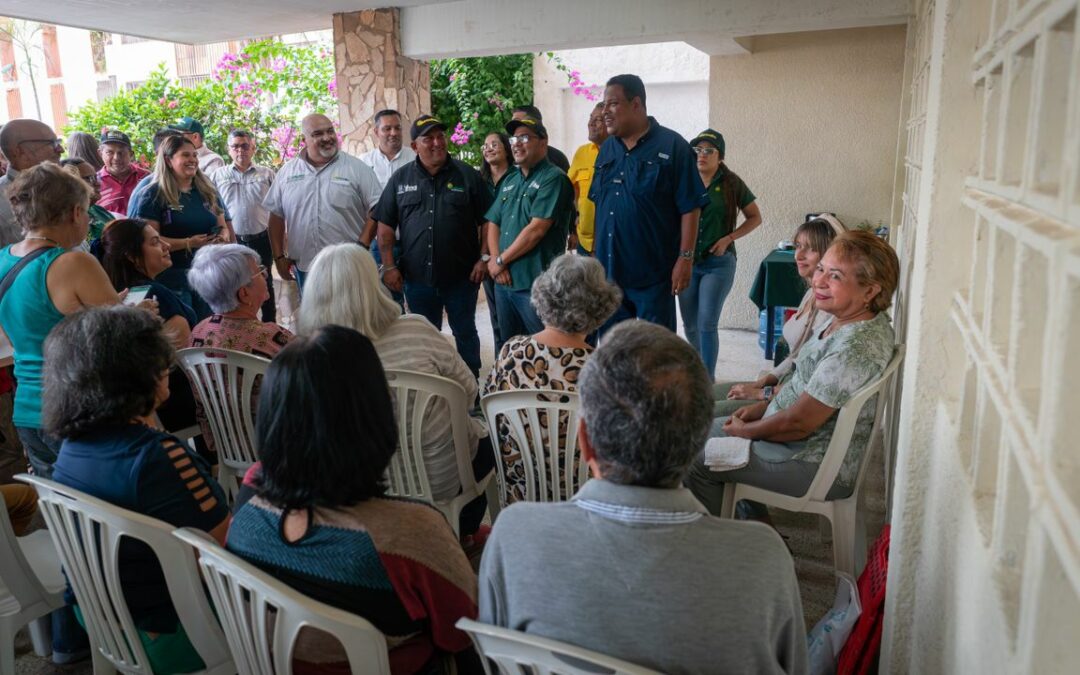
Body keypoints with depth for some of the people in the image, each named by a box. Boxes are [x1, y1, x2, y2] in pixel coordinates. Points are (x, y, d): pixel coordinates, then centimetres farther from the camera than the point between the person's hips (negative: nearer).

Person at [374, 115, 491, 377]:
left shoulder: (468, 175, -1)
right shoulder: (401, 178, 5)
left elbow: (487, 220, 1)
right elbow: (385, 227, 5)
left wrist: (484, 258, -7)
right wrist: (389, 266, -1)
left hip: (461, 276, -2)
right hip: (417, 277, 2)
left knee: (465, 334, 10)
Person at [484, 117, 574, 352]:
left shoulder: (553, 179, -10)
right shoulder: (510, 181, 16)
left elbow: (536, 229, -18)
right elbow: (493, 223, 15)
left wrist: (500, 260, -9)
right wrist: (495, 261, -3)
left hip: (535, 284, -8)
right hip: (504, 281, 8)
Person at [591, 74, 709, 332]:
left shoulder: (672, 146, -8)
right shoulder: (607, 149, 10)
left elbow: (690, 208, -9)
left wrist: (685, 258, -14)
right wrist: (595, 253, 13)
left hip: (654, 272, -6)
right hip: (608, 269, 6)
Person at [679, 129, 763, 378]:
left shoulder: (731, 183, -3)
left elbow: (755, 218, 6)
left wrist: (728, 238, -7)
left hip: (718, 263, -3)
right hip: (686, 261, 3)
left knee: (707, 323, -10)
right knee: (690, 325, 11)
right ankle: (700, 366, 36)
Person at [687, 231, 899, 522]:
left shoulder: (854, 348, -32)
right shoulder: (848, 319, -2)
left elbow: (798, 423, -26)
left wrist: (746, 430, -10)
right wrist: (766, 405, 7)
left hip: (819, 466, -10)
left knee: (699, 461, -5)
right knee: (709, 430, 20)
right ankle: (758, 521, 30)